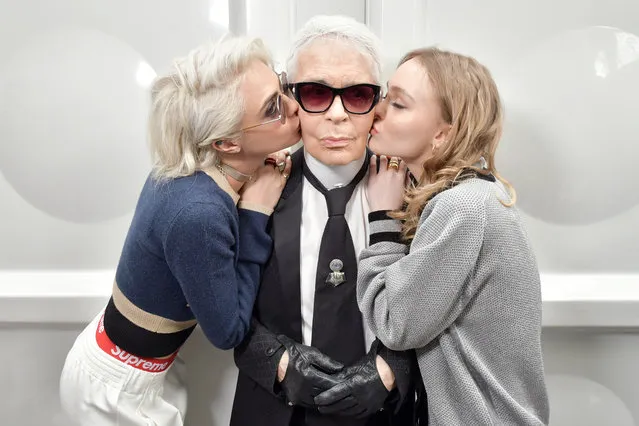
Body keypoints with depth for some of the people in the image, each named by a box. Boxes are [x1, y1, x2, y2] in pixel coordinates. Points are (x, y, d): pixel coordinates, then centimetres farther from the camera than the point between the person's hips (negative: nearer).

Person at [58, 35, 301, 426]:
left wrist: (260, 192, -14)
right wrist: (255, 215, -23)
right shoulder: (197, 212, -35)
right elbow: (228, 331, -22)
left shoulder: (193, 170, -12)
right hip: (116, 387, -7)